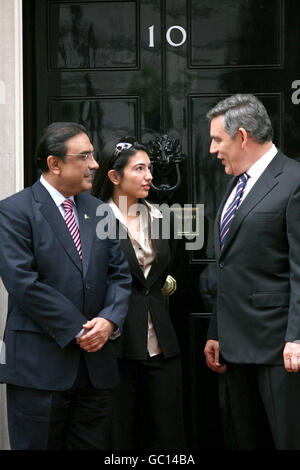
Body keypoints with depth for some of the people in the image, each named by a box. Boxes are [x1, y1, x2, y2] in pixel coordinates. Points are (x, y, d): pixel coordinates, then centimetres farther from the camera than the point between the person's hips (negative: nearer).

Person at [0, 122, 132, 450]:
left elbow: (119, 273, 12)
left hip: (96, 365, 6)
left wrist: (110, 320, -8)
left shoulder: (98, 211, 14)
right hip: (39, 366, -5)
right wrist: (78, 330, -15)